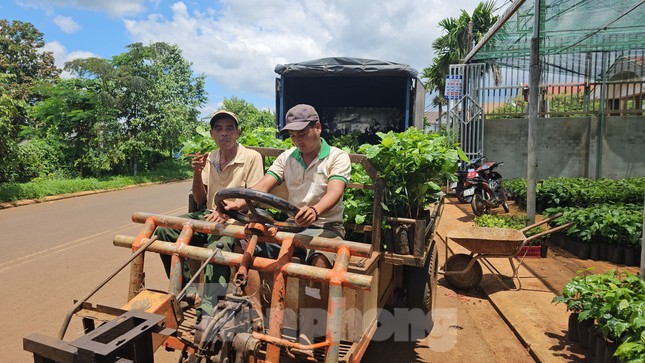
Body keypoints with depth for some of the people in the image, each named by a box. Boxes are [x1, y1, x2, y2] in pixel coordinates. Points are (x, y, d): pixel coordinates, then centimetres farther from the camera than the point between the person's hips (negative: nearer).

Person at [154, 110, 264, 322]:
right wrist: (197, 173, -5)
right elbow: (199, 200, 11)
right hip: (209, 215, 7)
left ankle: (208, 314, -31)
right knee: (163, 231, -12)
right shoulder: (209, 159, 11)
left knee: (217, 246, -37)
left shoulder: (252, 157, -6)